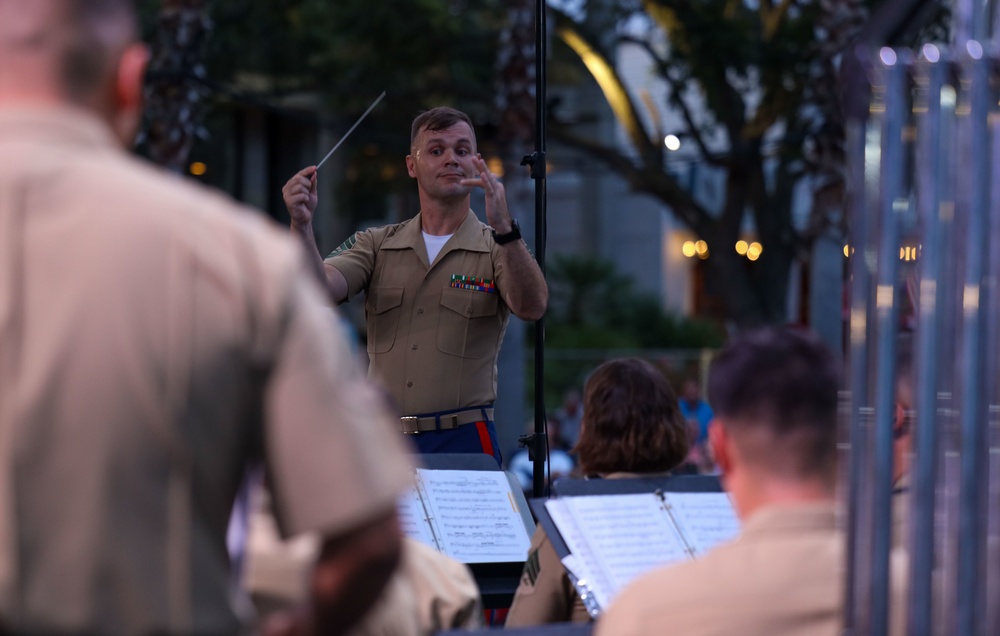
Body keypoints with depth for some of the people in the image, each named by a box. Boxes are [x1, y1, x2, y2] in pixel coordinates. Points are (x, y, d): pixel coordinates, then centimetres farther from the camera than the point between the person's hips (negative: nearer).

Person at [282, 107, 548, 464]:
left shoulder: (497, 248, 3)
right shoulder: (377, 244, 11)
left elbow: (531, 308, -18)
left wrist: (503, 229, -32)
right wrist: (301, 225, -23)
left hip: (463, 441, -2)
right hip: (382, 441, 2)